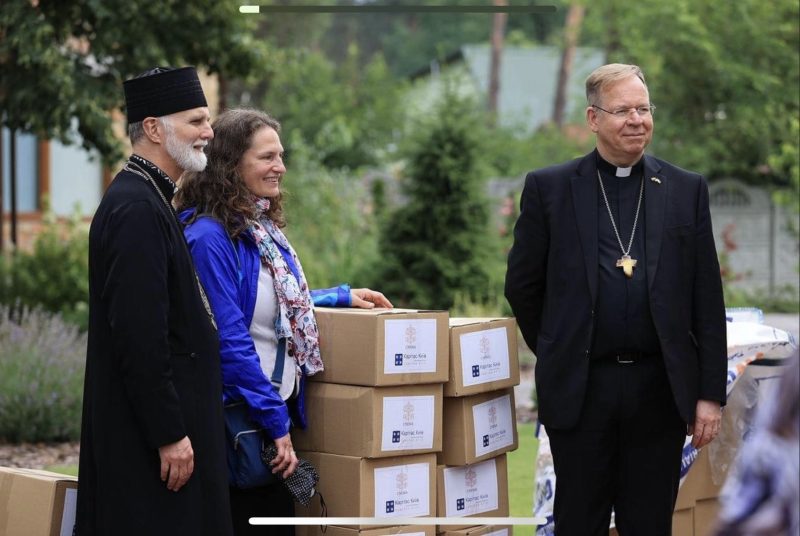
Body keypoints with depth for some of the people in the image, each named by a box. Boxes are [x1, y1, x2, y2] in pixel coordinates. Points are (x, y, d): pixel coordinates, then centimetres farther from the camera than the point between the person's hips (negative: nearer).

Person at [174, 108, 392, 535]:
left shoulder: (262, 227, 11)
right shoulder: (209, 236, -18)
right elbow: (229, 341, -20)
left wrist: (343, 297, 24)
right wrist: (275, 419, -18)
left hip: (277, 407, 9)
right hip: (239, 419, -9)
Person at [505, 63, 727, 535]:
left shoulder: (687, 190, 5)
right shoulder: (548, 188, 1)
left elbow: (708, 300, 4)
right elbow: (522, 286, 8)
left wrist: (711, 393, 1)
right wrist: (558, 354, 10)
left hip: (660, 389, 1)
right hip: (580, 390, -1)